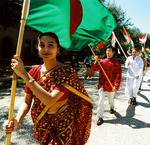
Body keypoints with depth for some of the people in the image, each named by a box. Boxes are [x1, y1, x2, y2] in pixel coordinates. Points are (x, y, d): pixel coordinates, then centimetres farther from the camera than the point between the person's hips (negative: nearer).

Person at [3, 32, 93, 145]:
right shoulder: (34, 72, -6)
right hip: (40, 126, 4)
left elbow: (49, 101, -33)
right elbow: (27, 102, -2)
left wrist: (24, 75, -34)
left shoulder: (67, 72, -21)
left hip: (61, 127, -4)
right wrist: (16, 121, -21)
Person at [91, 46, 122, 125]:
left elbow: (118, 75, -12)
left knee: (111, 99, 19)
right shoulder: (102, 61, 4)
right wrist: (96, 61, -15)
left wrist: (116, 86, -19)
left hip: (111, 85, -2)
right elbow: (94, 68, 3)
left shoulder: (116, 62, -8)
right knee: (101, 100, -5)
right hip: (102, 84, 2)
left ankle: (112, 108, 53)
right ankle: (100, 117, 4)